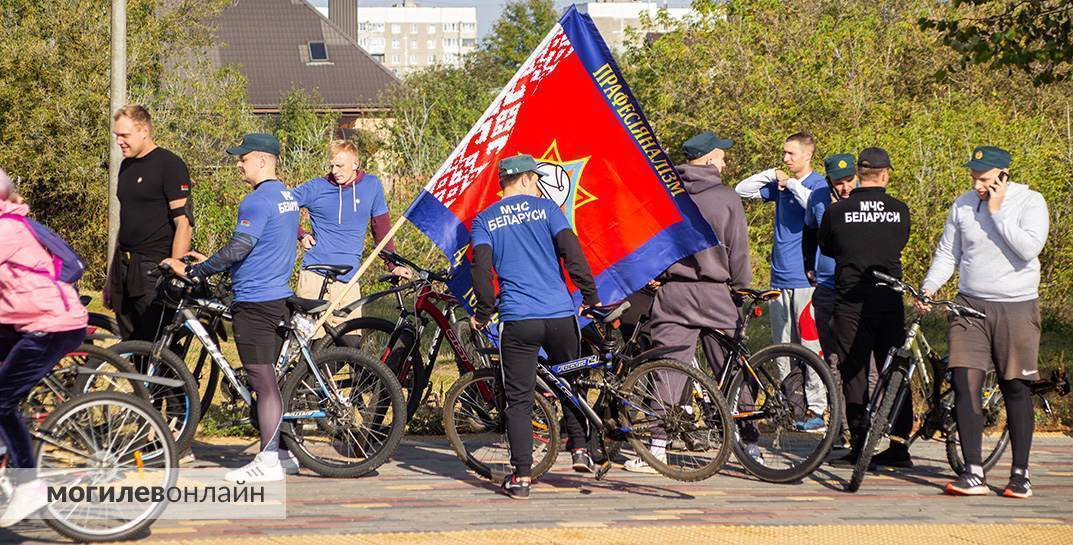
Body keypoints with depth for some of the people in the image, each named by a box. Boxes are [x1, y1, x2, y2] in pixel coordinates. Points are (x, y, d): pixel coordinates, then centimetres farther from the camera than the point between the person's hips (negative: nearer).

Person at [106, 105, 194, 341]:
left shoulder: (169, 165, -8)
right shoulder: (127, 166, 17)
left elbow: (184, 223, -14)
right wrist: (111, 276, 21)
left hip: (155, 269, -8)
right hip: (125, 269, 8)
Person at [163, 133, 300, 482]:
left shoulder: (257, 201, -15)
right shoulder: (286, 197, 15)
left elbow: (238, 248, -23)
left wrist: (192, 271, -19)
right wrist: (210, 263, 21)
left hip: (255, 302, -10)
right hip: (278, 298, 10)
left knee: (263, 382, -7)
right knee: (267, 379, 14)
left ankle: (268, 462, -5)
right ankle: (277, 453, 18)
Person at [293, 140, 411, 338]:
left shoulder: (371, 185, 7)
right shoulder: (317, 188, 2)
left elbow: (382, 228, 14)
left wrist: (393, 266, 9)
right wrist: (301, 235, 2)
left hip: (348, 283, 2)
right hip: (315, 276, -2)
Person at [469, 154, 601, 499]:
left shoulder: (485, 220, 7)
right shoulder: (545, 208, 4)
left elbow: (481, 267, -4)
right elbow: (572, 254, -5)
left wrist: (484, 311, 6)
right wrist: (591, 298, 3)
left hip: (517, 320, 0)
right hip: (561, 315, 0)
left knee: (519, 399, 2)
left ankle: (521, 477, -3)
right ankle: (580, 449, 16)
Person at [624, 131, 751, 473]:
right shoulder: (727, 199, -2)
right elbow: (739, 253, 0)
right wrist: (743, 290, 13)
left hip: (672, 293, 1)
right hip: (715, 295, -1)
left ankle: (657, 449, -5)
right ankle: (750, 447, 12)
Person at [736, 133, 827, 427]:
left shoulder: (819, 185, -2)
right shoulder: (780, 185, 15)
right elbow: (741, 190, 14)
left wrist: (791, 183, -11)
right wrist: (771, 175, 3)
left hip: (807, 279, -6)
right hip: (780, 278, 6)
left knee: (811, 346, -8)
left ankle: (816, 409, -6)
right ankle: (791, 406, 10)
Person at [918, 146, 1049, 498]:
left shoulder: (1030, 202, -4)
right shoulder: (962, 205, 6)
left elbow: (1029, 248, -18)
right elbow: (947, 254, 11)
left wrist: (996, 212, -16)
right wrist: (929, 288, -2)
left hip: (1016, 308, -2)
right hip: (970, 306, 2)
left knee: (1016, 389, 2)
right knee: (965, 384, -9)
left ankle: (1020, 474, 12)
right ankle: (973, 473, -7)